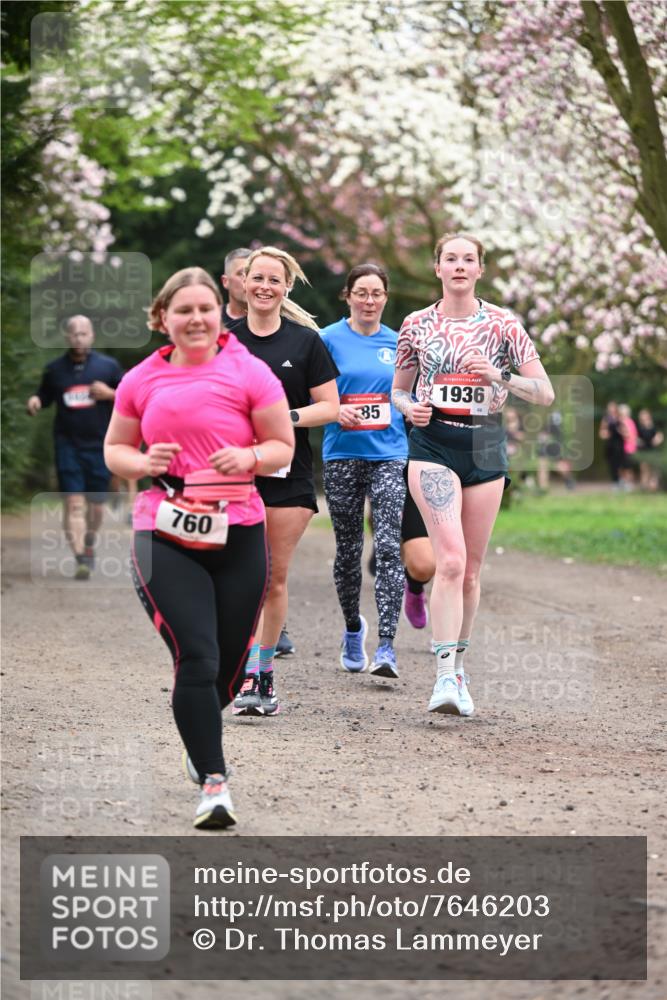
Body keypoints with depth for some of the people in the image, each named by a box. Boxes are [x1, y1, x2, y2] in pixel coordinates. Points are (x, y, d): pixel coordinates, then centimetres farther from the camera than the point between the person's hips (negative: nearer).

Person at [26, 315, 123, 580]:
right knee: (73, 501, -12)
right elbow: (44, 396, 16)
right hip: (67, 445, 0)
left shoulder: (108, 366, 2)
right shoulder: (54, 369, 4)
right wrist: (34, 402, -7)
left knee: (96, 504, 8)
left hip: (99, 445, 0)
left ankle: (89, 545, 36)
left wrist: (110, 394, -13)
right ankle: (80, 559, -14)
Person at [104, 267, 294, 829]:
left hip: (238, 535, 1)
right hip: (165, 537, -1)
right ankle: (213, 783, -7)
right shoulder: (142, 380, 6)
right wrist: (143, 463, -6)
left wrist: (249, 457, -17)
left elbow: (282, 446, 4)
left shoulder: (248, 372, 0)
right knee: (196, 659, -13)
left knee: (229, 666, 11)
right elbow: (115, 449, 16)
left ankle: (199, 732, 44)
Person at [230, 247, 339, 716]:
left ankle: (265, 670, 17)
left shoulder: (306, 341, 3)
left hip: (289, 473, 0)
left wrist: (288, 417, -14)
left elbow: (331, 407, 1)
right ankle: (248, 675, -13)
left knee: (276, 579, 5)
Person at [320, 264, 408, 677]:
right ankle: (353, 627, 33)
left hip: (390, 455, 1)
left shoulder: (397, 344, 9)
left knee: (389, 547, -13)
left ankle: (386, 645, -16)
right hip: (342, 456, 0)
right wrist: (335, 412, -15)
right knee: (348, 549, 9)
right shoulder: (330, 339, 2)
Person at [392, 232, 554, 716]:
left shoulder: (502, 323, 3)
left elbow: (545, 393, -1)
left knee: (471, 569, 7)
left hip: (485, 446, 1)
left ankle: (458, 667, 23)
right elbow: (398, 390, 17)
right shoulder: (417, 325, 6)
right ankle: (446, 676, -20)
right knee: (451, 560, -18)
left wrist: (499, 375, -17)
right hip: (433, 444, -1)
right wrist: (409, 406, -6)